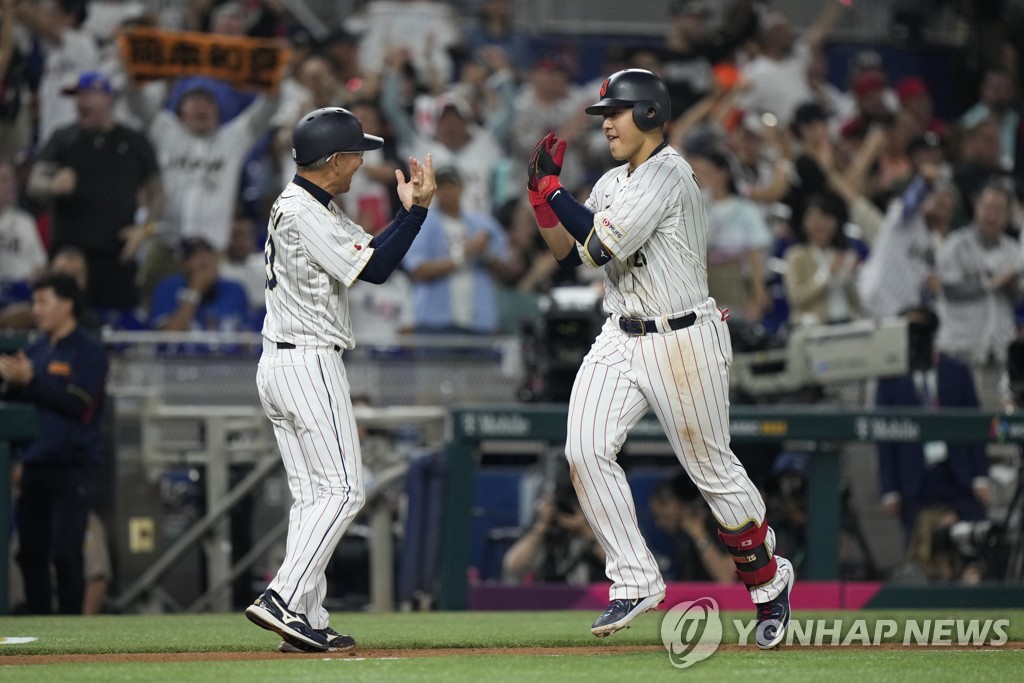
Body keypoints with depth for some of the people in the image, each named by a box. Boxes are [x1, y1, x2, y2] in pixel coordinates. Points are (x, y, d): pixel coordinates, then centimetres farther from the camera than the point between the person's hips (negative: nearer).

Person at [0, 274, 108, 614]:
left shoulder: (88, 351, -2)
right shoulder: (35, 350, 16)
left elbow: (78, 403, -14)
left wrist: (30, 379, -17)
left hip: (72, 467, -6)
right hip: (34, 467, 6)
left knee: (65, 554, -10)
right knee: (31, 553, 4)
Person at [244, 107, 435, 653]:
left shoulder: (300, 206, 15)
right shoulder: (305, 213, -16)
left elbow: (369, 250, 15)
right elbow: (374, 270, -19)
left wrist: (408, 208, 4)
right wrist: (417, 209, -15)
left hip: (278, 364, 10)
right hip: (309, 363, -10)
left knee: (312, 495, 9)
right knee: (341, 490, -9)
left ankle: (307, 623, 7)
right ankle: (283, 600, -16)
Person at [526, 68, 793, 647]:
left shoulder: (667, 174, -16)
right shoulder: (613, 184, 12)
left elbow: (601, 245, -23)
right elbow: (571, 254, 14)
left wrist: (553, 189, -12)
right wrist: (541, 196, 3)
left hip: (684, 340, -8)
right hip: (621, 340, 8)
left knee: (713, 467, 2)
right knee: (586, 449, -12)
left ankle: (769, 580, 23)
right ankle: (636, 581, -4)